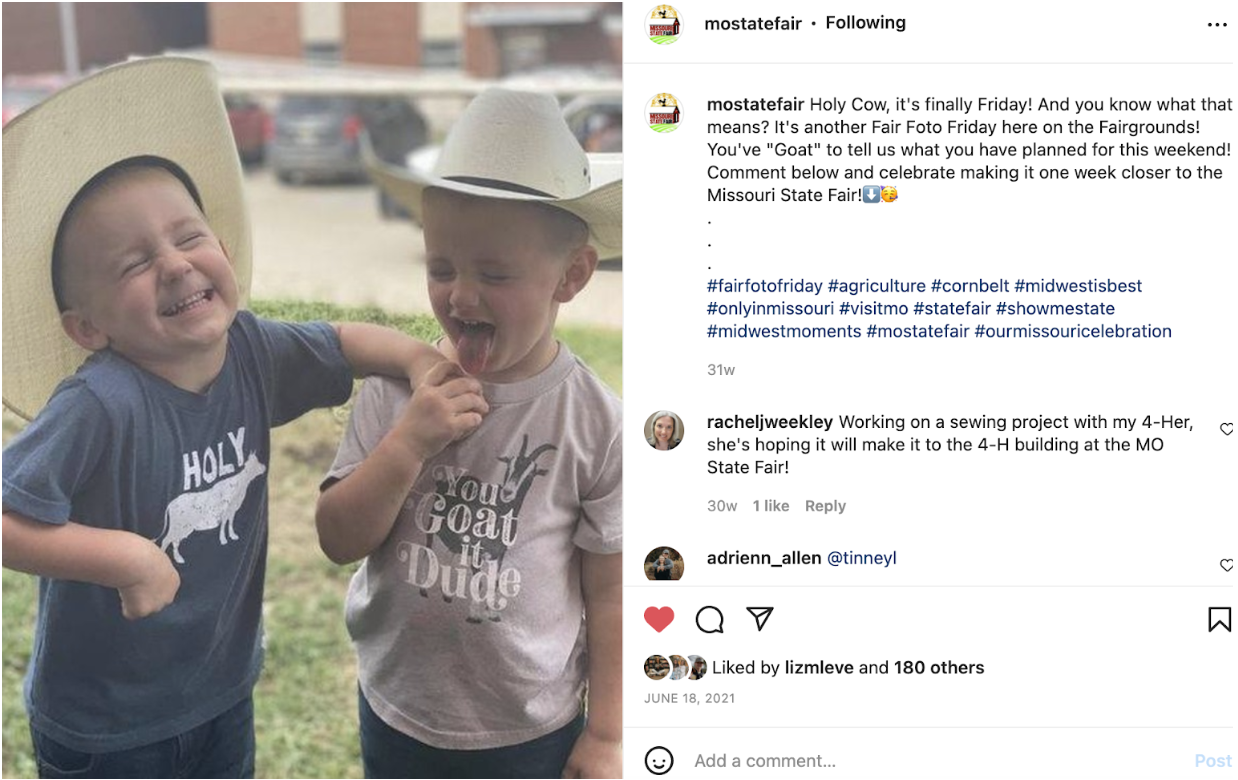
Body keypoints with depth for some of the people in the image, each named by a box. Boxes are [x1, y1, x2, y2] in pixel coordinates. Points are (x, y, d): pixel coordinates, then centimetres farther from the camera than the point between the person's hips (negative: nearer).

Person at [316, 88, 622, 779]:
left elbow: (610, 593, -9)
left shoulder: (595, 424, -16)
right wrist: (407, 444, -25)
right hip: (397, 717, 2)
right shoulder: (397, 389, -11)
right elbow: (340, 540, -10)